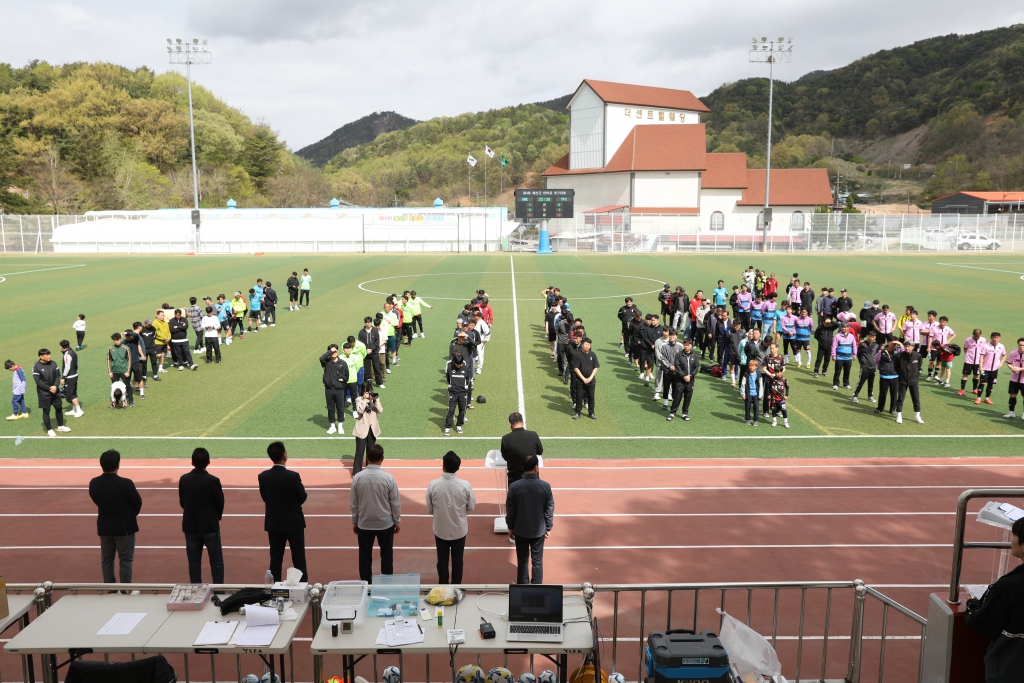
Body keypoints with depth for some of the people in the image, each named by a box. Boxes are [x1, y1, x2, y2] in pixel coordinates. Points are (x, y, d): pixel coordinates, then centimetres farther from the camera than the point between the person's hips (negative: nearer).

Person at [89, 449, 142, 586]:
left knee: (106, 561, 17)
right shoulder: (126, 484, -23)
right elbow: (138, 503, -11)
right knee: (125, 561, 6)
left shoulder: (94, 483, -9)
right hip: (124, 527, -4)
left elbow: (97, 501, 6)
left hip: (104, 527, 5)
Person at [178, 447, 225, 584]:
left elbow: (182, 502, 5)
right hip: (210, 526, -3)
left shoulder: (184, 479, -5)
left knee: (194, 562, 12)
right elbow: (220, 503, -6)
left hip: (191, 526, 3)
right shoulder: (213, 481, -15)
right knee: (216, 562, 6)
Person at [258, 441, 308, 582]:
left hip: (273, 523, 3)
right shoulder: (293, 476, -20)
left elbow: (264, 497, 3)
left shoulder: (263, 476, -8)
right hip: (294, 523, -3)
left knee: (276, 558, 13)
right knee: (299, 558, 7)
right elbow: (302, 498, -10)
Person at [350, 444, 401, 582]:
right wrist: (398, 521, 6)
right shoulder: (388, 478, -16)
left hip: (364, 524, 1)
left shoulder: (357, 477, -12)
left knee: (365, 557, 15)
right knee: (386, 556, 14)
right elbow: (395, 503, -8)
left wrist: (354, 522, 12)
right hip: (385, 523, -1)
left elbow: (353, 503, -2)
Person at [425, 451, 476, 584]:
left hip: (440, 530, 0)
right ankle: (456, 586, 28)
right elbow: (471, 507, -5)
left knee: (442, 559, 18)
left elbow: (429, 510, -6)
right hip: (459, 529, 0)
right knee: (457, 559, 17)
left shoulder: (433, 485, -18)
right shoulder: (465, 485, -18)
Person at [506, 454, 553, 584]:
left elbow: (510, 510, -6)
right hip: (539, 530, 0)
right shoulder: (545, 486, -15)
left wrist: (510, 527, 9)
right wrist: (548, 528, 8)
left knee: (522, 561, 16)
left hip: (520, 530, 0)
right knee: (537, 561, 14)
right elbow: (549, 509, -6)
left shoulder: (514, 486, -16)